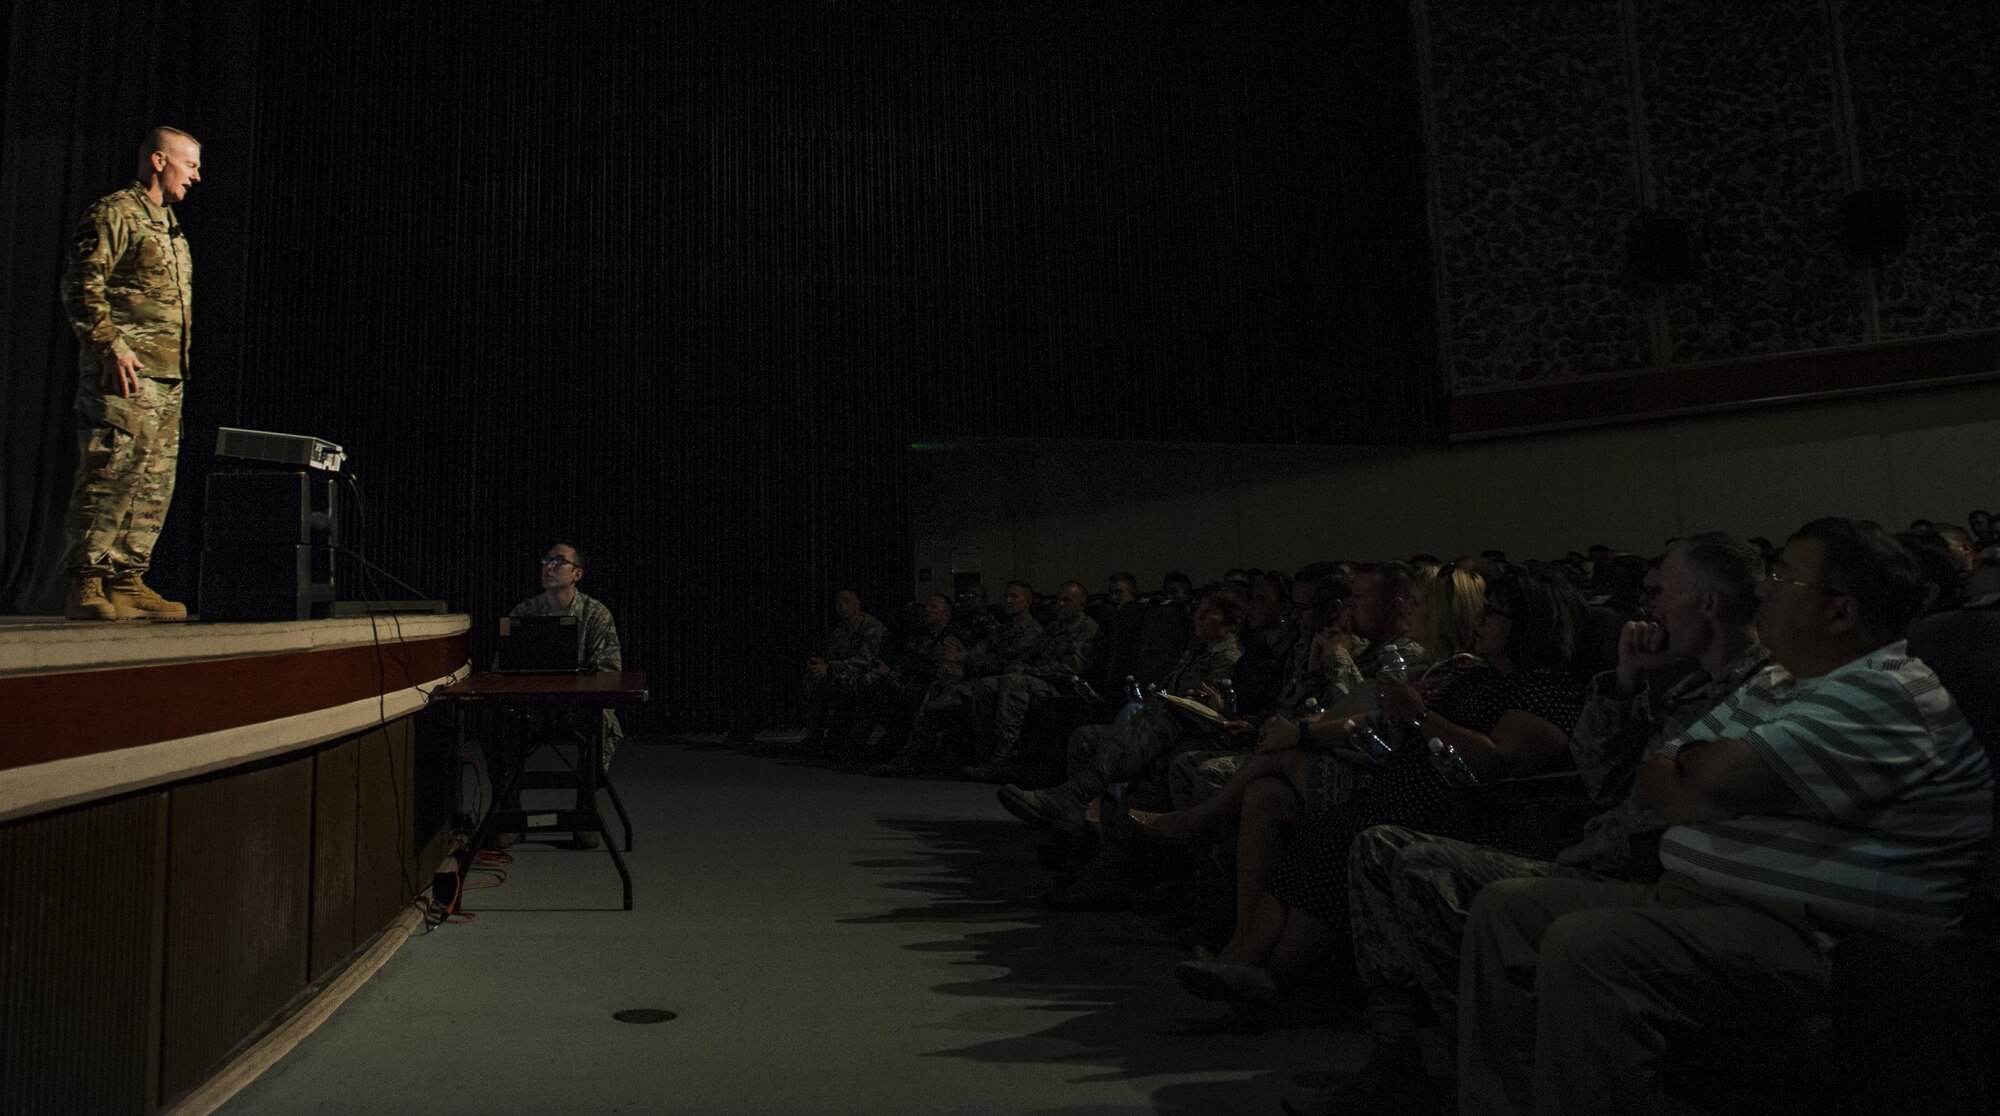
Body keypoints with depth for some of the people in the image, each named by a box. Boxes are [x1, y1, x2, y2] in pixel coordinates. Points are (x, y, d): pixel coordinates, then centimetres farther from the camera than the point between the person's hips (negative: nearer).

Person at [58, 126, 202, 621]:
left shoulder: (169, 226, 24)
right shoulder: (115, 213, -3)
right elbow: (82, 285, -11)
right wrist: (111, 346, -18)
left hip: (166, 379, 9)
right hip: (125, 376, -9)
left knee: (155, 484, 7)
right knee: (110, 476, -10)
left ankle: (128, 581, 12)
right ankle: (86, 584, -6)